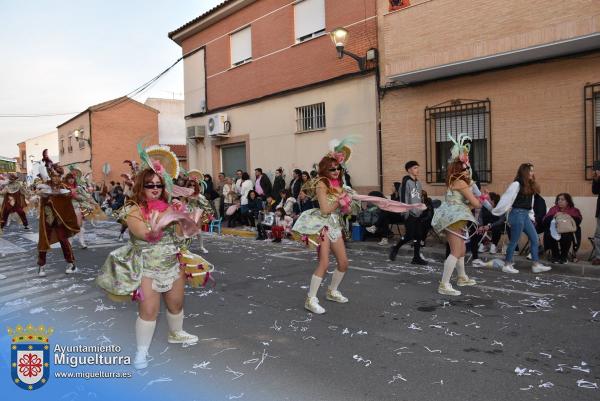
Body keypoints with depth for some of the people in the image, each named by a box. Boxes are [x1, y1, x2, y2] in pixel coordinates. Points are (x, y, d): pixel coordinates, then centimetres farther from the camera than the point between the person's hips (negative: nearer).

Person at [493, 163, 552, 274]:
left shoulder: (530, 186, 12)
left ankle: (536, 265, 12)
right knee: (514, 241, -1)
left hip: (526, 215, 8)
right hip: (517, 214, -8)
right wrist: (496, 211, -13)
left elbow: (530, 204, 16)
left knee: (535, 239, 6)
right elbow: (507, 199, -14)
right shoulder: (516, 184, -13)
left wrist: (531, 216, 13)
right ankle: (507, 265, 9)